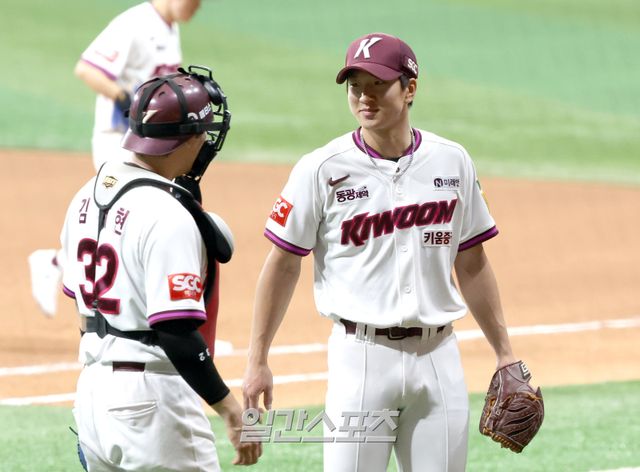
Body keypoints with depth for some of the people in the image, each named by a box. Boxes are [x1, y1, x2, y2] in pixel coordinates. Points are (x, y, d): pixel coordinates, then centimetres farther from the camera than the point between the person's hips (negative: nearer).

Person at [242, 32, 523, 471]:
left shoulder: (453, 162, 6)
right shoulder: (323, 170, -5)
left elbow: (472, 265, 13)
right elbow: (283, 266, 1)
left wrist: (505, 354, 12)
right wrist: (258, 361, -1)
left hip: (438, 353, 3)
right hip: (362, 353, -3)